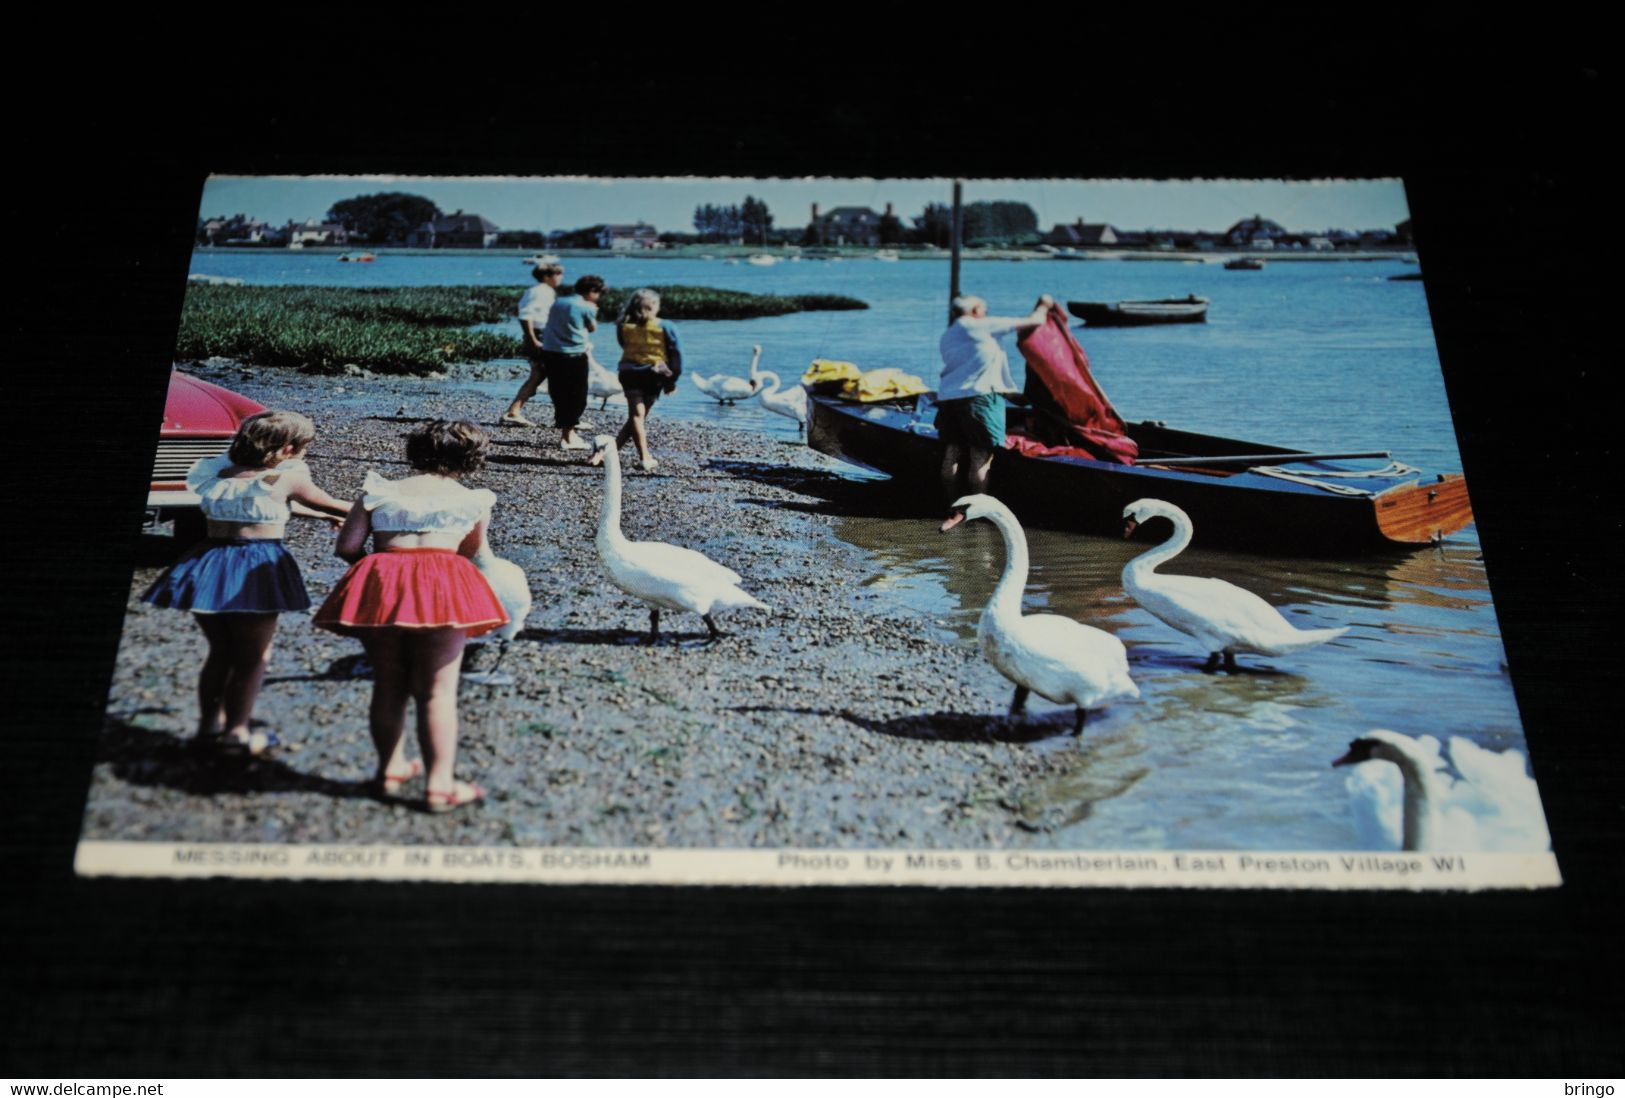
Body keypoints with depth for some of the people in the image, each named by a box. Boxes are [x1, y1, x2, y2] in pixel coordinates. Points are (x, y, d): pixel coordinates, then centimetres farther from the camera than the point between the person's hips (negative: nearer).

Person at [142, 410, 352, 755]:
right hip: (256, 569, -6)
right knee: (254, 656, 7)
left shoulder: (219, 472, 12)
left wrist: (325, 517, 27)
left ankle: (209, 723, 24)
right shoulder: (287, 477, -8)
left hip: (207, 564, 6)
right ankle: (237, 731, 7)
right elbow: (333, 506, 4)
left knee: (220, 651, 20)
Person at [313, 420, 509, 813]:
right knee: (438, 691, 3)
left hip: (378, 586, 2)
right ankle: (440, 785, 3)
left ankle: (391, 770, 27)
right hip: (441, 587, -2)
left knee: (388, 685, 16)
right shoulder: (474, 501, 10)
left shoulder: (379, 491, 12)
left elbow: (346, 547, 6)